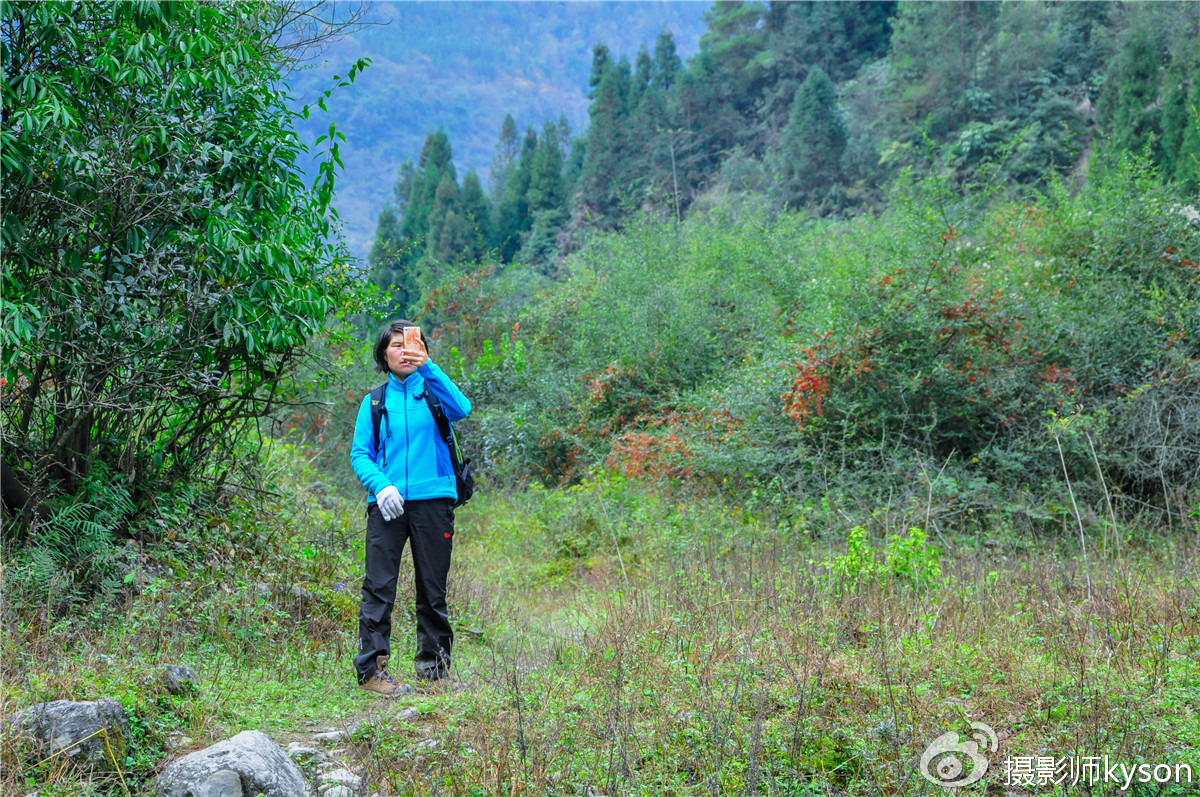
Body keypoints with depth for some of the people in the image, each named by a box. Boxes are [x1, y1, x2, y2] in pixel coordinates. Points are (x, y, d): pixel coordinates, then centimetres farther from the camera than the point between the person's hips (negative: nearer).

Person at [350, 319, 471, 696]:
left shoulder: (434, 392, 10)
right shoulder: (375, 402, 13)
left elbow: (461, 409, -13)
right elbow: (359, 453, 8)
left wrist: (428, 367, -22)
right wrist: (380, 484, -12)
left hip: (432, 499, 0)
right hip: (388, 503, 0)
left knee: (433, 588, 6)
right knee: (379, 586, -7)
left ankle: (434, 665, 17)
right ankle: (371, 667, -4)